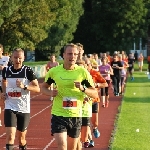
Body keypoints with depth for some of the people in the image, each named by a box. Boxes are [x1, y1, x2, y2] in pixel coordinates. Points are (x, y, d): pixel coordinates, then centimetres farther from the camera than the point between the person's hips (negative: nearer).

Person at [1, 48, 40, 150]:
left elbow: (37, 89, -12)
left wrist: (24, 86, -27)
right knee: (10, 135, -16)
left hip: (24, 109, -1)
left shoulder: (28, 71, -9)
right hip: (10, 108, 1)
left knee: (21, 137, 13)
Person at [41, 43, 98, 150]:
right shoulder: (54, 71, -3)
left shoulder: (83, 72, -3)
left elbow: (95, 94, -2)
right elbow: (44, 87, 13)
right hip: (58, 114, -2)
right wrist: (50, 93, -10)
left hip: (76, 116, 2)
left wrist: (83, 88, -22)